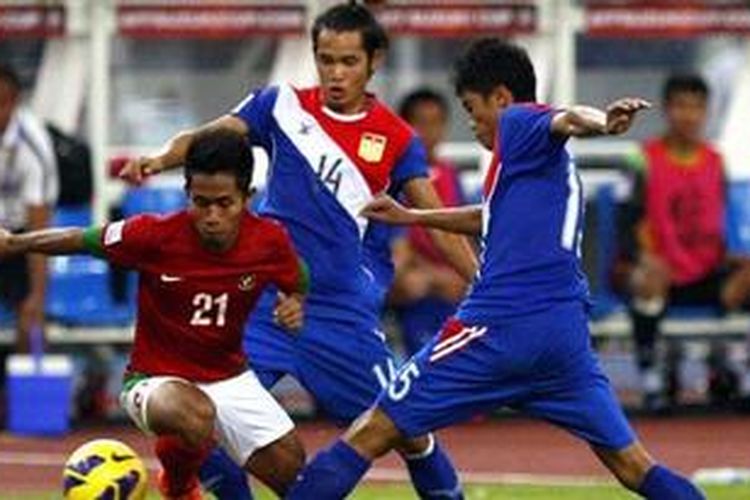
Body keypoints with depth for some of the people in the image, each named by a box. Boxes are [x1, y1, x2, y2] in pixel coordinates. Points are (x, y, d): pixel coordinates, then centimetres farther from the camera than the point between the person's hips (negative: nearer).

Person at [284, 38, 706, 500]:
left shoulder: (518, 122, 2)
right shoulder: (548, 162, 26)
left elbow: (565, 120, -22)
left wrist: (602, 123, -44)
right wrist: (413, 217, 47)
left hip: (498, 324, -8)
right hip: (567, 332, 8)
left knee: (372, 434, -1)